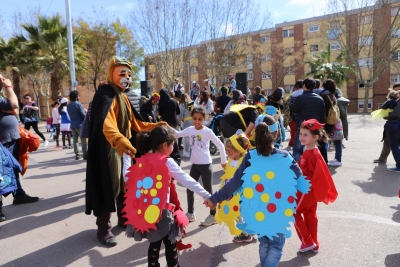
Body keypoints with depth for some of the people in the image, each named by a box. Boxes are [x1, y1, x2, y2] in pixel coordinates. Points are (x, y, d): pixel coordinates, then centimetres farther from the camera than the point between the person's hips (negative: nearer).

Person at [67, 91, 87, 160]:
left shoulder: (68, 106, 10)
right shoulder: (78, 104, -11)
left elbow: (70, 115, 14)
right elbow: (83, 115, -12)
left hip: (72, 125, 7)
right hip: (79, 125, -7)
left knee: (75, 140, 9)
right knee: (83, 140, -2)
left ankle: (77, 155, 11)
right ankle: (85, 154, -2)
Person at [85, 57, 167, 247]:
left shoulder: (122, 96, 14)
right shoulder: (105, 94, -17)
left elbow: (133, 122, 22)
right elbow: (106, 123, -37)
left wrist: (153, 126, 16)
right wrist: (119, 140, -55)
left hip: (122, 147, 9)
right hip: (108, 149, -9)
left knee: (125, 184, 17)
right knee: (110, 186, -2)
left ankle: (124, 218, 35)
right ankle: (104, 228, 14)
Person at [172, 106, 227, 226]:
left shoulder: (207, 131, -13)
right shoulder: (190, 130, 1)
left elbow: (220, 145, -9)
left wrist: (224, 161, -4)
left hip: (206, 164, -5)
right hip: (195, 164, 6)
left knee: (208, 190, 5)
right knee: (189, 189, 12)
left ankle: (213, 215, 19)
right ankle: (190, 213, 30)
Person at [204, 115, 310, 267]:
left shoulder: (250, 158, -12)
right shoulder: (285, 157, -12)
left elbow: (235, 182, -12)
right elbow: (300, 180, -2)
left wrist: (215, 198, -3)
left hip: (258, 211, 2)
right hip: (279, 212, -1)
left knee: (264, 244, 24)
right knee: (277, 245, 16)